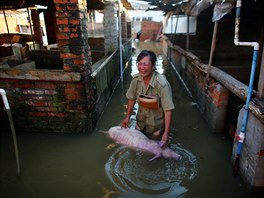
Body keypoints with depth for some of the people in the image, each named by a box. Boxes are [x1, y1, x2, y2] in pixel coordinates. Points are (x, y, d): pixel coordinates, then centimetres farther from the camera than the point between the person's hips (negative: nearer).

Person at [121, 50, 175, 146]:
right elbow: (132, 98, 1)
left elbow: (168, 110, -27)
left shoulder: (162, 84, -32)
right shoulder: (135, 79, -16)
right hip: (140, 122, 4)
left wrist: (166, 133, -26)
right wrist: (127, 117, 3)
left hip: (156, 125, -4)